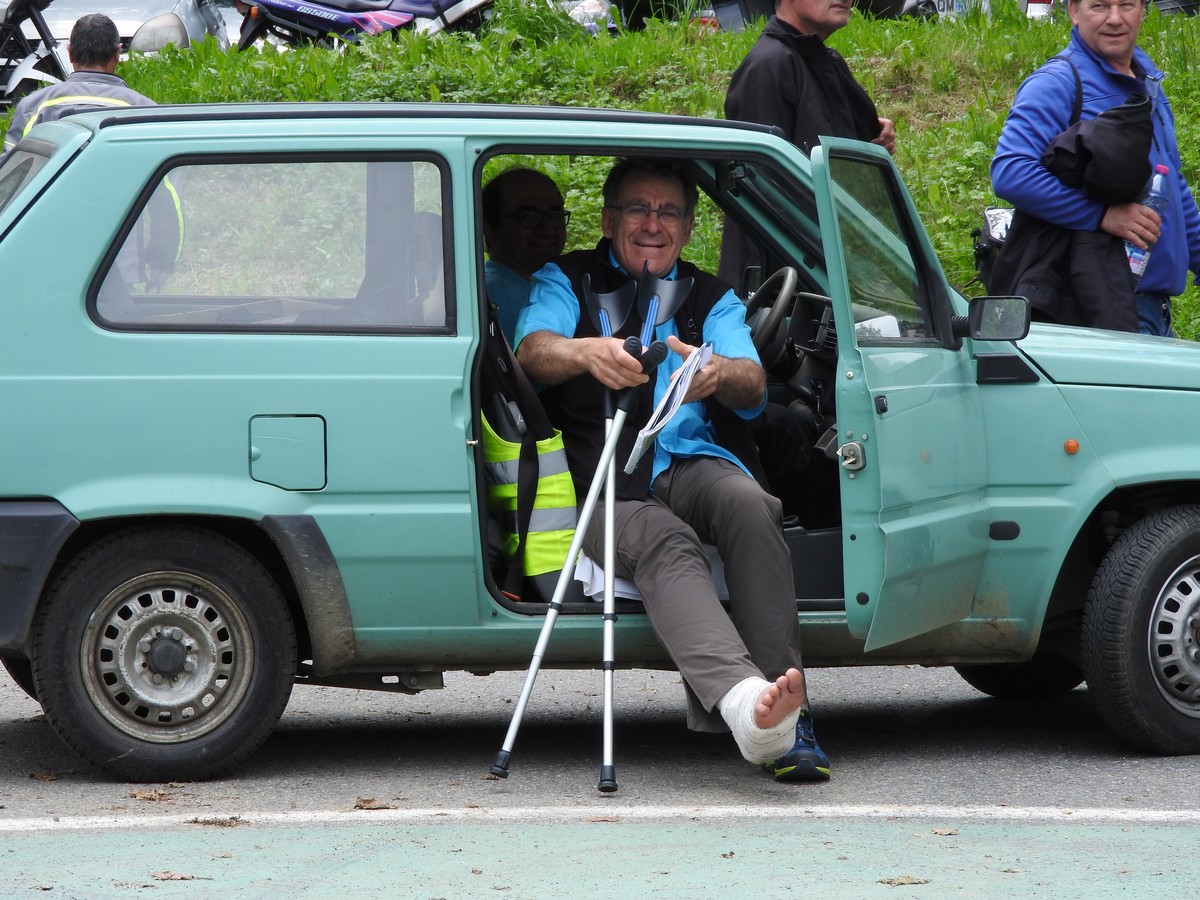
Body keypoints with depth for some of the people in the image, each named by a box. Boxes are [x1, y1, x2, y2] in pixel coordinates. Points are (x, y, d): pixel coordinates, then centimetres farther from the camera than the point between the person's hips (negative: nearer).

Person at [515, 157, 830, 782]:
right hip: (606, 487, -2)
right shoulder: (568, 281, 16)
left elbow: (753, 388, 1)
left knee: (749, 505, -33)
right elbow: (533, 351, -7)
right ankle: (742, 701, -62)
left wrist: (718, 374, -26)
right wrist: (587, 351, -33)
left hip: (698, 466, 2)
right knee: (666, 544, -36)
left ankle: (786, 715, -41)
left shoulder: (712, 298, 22)